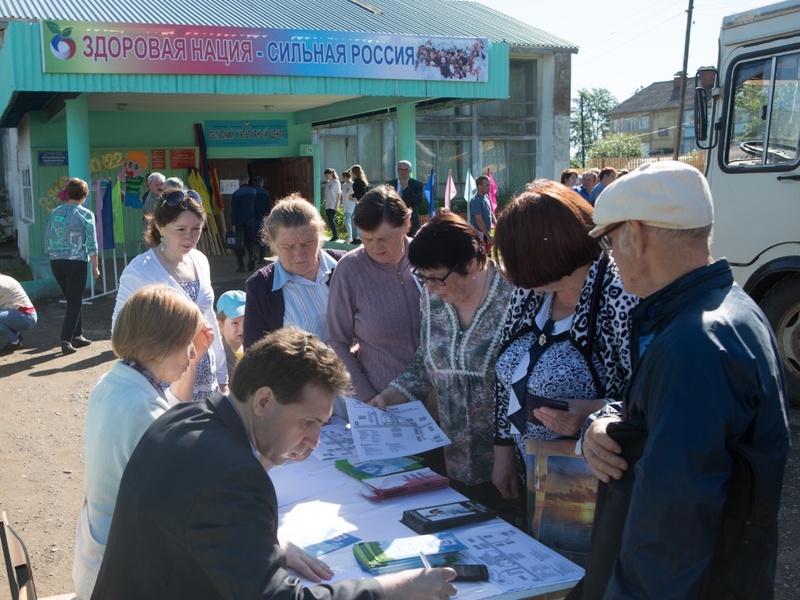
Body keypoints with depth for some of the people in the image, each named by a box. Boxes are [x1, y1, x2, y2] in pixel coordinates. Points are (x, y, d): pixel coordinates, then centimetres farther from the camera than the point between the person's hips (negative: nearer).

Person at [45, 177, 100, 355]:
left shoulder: (55, 213, 7)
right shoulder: (86, 214, -7)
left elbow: (48, 240, 9)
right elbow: (91, 244, -8)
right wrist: (95, 267, -1)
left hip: (56, 262, 5)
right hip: (76, 262, -5)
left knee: (72, 300, 19)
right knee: (75, 302, 3)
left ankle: (77, 336, 25)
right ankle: (66, 341, -2)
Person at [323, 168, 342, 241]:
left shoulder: (336, 182, -5)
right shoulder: (328, 183, 14)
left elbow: (339, 194, -7)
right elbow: (327, 194, 16)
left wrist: (337, 204, -12)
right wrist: (325, 202, 11)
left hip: (333, 205, -7)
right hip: (327, 205, 7)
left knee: (331, 220, -12)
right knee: (330, 220, 7)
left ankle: (335, 235, -5)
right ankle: (335, 235, 14)